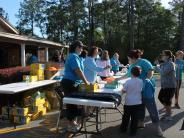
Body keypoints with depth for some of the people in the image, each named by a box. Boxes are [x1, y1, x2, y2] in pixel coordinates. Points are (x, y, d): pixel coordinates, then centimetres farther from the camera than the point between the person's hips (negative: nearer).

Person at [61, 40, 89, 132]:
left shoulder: (75, 56, 15)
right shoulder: (73, 56, -17)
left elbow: (79, 71, 17)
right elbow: (78, 71, -23)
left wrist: (84, 81, 12)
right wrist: (86, 82, -17)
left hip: (73, 83, 10)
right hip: (70, 83, -10)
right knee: (71, 103, -2)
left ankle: (73, 122, 27)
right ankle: (71, 125, 8)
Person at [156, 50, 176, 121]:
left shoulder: (170, 64, -19)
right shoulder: (164, 64, 10)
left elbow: (163, 73, -26)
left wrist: (158, 67, -13)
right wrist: (157, 65, -3)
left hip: (170, 86, -9)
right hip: (164, 85, 9)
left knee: (167, 100, 1)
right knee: (160, 97, 17)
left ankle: (169, 116, 20)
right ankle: (168, 111, 35)